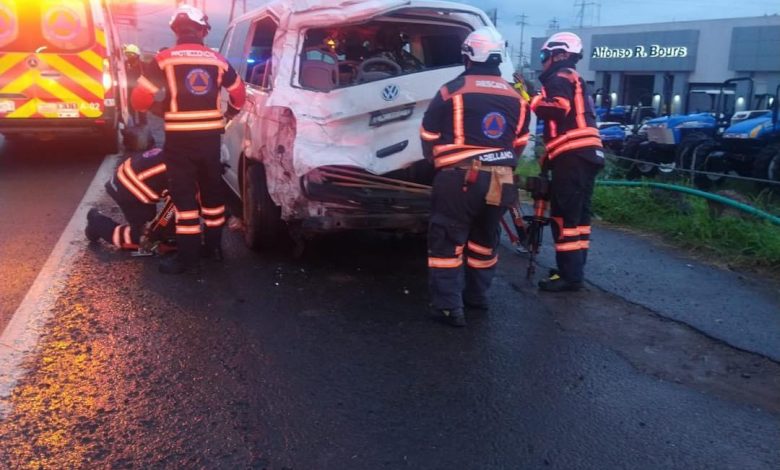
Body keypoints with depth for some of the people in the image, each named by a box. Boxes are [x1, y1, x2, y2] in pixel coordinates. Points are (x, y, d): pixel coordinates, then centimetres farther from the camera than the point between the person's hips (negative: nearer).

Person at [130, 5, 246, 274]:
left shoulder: (165, 59, -4)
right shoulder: (217, 60, 7)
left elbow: (141, 97, -5)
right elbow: (239, 93, 19)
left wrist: (148, 110, 18)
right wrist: (229, 115, 37)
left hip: (180, 138, -4)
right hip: (210, 136, 4)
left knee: (184, 195, 0)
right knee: (212, 190, 17)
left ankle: (188, 257, 3)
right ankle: (214, 244, 30)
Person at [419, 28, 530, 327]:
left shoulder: (452, 91, -5)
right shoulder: (516, 98, 11)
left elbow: (429, 135, 2)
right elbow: (519, 142, 18)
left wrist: (436, 162, 21)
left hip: (460, 177, -5)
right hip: (499, 180, 6)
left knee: (447, 240, 1)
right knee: (485, 238, 20)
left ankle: (449, 306, -1)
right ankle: (476, 295, 31)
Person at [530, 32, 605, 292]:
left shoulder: (559, 78, -2)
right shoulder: (575, 80, 29)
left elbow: (558, 108, -21)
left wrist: (532, 100, -10)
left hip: (572, 155, -10)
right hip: (587, 154, 10)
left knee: (564, 215, -10)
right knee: (578, 214, 13)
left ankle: (569, 275, -9)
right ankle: (575, 269, 20)